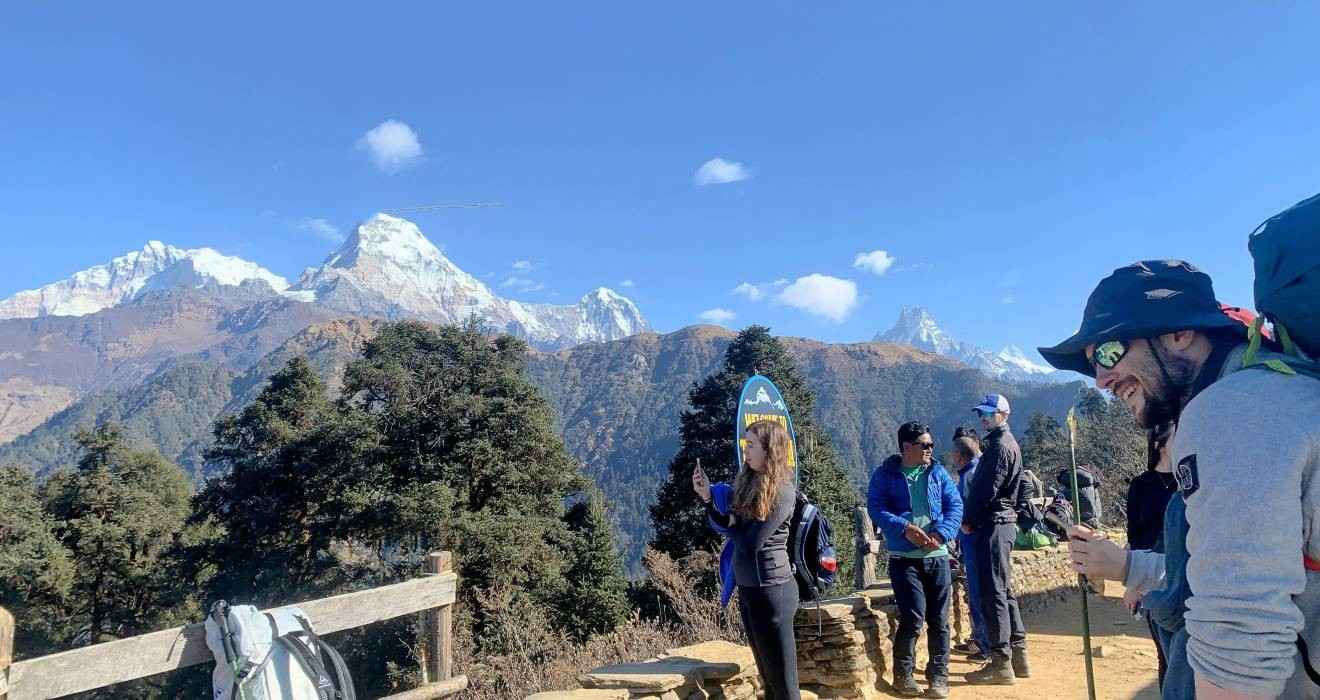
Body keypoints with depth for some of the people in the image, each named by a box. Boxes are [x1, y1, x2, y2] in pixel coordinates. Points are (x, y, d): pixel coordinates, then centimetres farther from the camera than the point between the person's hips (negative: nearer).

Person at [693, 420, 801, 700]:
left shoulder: (781, 491, -16)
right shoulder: (748, 483, 7)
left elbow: (750, 543, -19)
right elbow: (729, 527, 8)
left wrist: (730, 524, -1)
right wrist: (707, 497, -4)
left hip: (771, 589, -8)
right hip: (747, 587, 8)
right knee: (766, 674, 18)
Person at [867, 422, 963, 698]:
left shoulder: (938, 472, 9)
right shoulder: (884, 475, -1)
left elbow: (955, 504, 3)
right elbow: (876, 508, -9)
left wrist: (941, 533, -13)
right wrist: (905, 528, -23)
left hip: (937, 555, 4)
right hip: (903, 558, -4)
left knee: (939, 619, 7)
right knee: (914, 617, -10)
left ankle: (939, 677, 20)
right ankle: (903, 674, 9)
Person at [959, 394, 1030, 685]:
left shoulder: (1000, 446, -13)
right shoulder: (1006, 443, 18)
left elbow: (986, 489, -18)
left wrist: (968, 519, -7)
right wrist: (973, 518, 12)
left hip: (992, 525, -10)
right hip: (1002, 523, 10)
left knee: (993, 593, -7)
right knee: (1004, 590, 15)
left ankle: (1001, 663, -3)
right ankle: (1018, 655, 22)